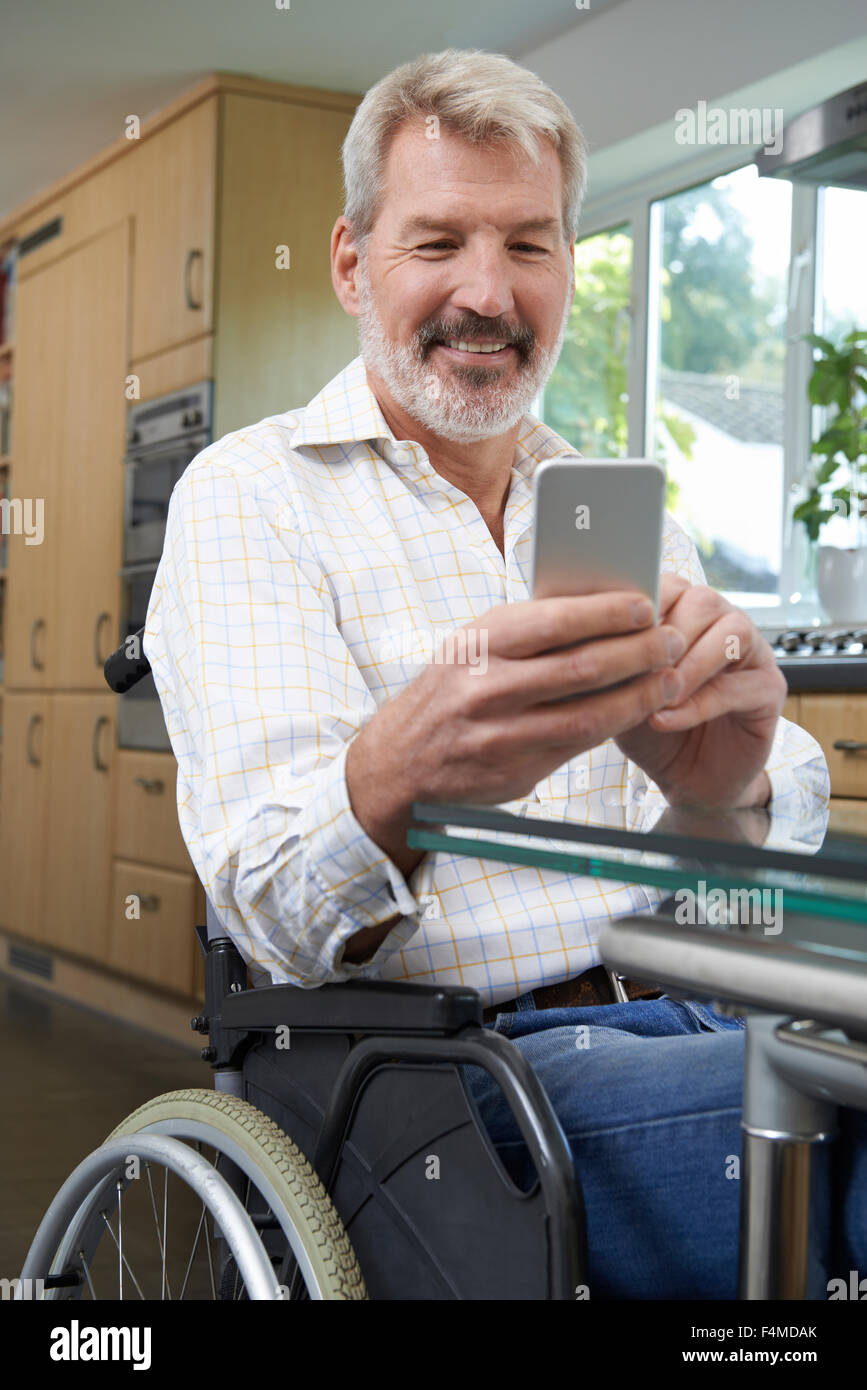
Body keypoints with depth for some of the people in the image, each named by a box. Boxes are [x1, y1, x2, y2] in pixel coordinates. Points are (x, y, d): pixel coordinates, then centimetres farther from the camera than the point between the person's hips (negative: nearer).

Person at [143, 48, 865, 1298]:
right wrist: (404, 769, -38)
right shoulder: (249, 495, 0)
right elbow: (277, 903, -14)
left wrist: (725, 783, -23)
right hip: (478, 1069, -5)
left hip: (696, 1022, 6)